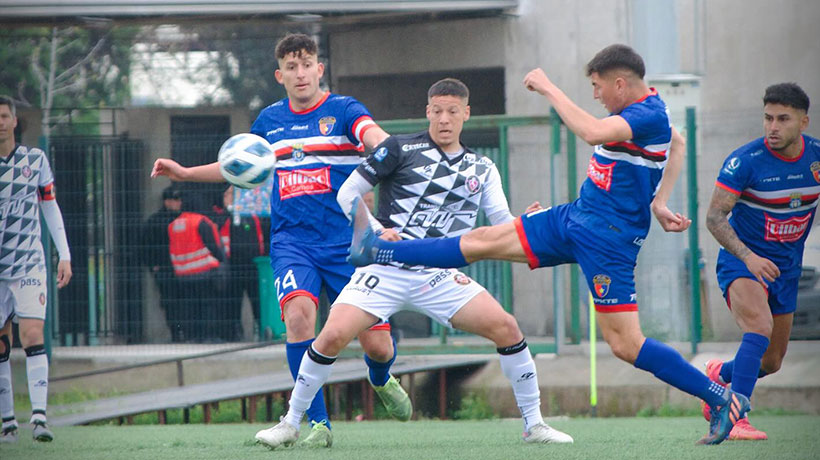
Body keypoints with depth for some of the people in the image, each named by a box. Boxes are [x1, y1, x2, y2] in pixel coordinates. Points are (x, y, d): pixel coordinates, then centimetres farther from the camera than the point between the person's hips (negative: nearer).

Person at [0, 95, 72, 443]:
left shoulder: (35, 160, 3)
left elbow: (50, 207, 10)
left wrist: (64, 255, 6)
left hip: (29, 264, -1)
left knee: (33, 337, -14)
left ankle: (39, 417, -20)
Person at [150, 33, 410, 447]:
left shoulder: (342, 110, -2)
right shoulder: (270, 120, 11)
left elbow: (373, 135, -25)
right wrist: (184, 172, 23)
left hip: (345, 243, -2)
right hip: (292, 243, 2)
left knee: (376, 345, -3)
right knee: (298, 313, -27)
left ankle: (381, 381, 38)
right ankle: (318, 424, -17)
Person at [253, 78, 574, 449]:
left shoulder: (482, 168, 12)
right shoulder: (400, 149, 0)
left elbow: (504, 224, 2)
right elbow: (348, 194, 0)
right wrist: (376, 230, -14)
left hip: (439, 277, 3)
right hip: (385, 269, -3)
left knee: (505, 327, -14)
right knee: (333, 335, -20)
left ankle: (534, 425, 0)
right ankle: (291, 423, 0)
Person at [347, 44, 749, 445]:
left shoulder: (651, 117, -21)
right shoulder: (634, 109, 9)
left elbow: (592, 132, -38)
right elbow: (676, 143, 28)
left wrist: (548, 88, -26)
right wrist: (658, 204, 20)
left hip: (607, 238, -9)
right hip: (574, 218, 9)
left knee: (625, 344, -11)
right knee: (483, 241, 12)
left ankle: (723, 400, -3)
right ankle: (378, 253, 19)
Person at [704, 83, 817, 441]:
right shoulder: (745, 161, -20)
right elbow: (714, 217, -20)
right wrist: (748, 257, -33)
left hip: (787, 268, 5)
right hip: (741, 261, -5)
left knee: (771, 363, 11)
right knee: (760, 329, -32)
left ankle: (720, 375, 43)